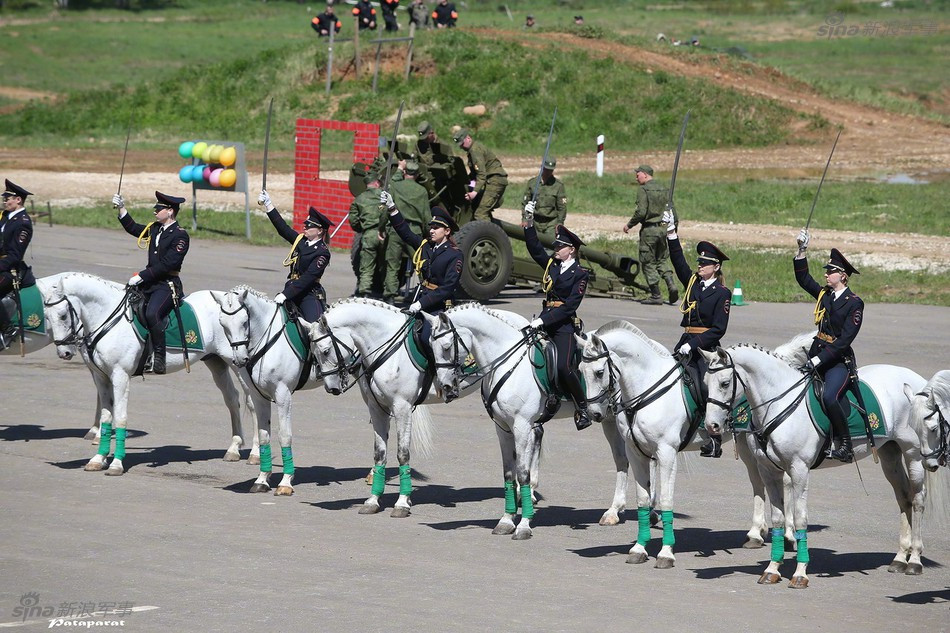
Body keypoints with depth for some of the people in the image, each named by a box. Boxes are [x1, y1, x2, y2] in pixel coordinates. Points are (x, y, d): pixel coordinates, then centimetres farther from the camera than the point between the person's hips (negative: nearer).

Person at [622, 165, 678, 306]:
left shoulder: (643, 190, -10)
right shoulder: (664, 190, 11)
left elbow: (641, 212, -17)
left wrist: (629, 225, -4)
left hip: (649, 230, -6)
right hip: (663, 229, 6)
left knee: (649, 263, 2)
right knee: (662, 260, 17)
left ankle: (656, 295, 1)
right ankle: (671, 285, -5)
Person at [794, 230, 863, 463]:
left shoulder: (854, 303, -10)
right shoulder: (824, 294, 10)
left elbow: (845, 339, -16)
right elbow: (803, 278, 19)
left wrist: (820, 359, -22)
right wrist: (802, 251, 6)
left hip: (839, 360, -8)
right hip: (817, 356, 8)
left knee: (829, 397, -28)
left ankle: (845, 446, -18)